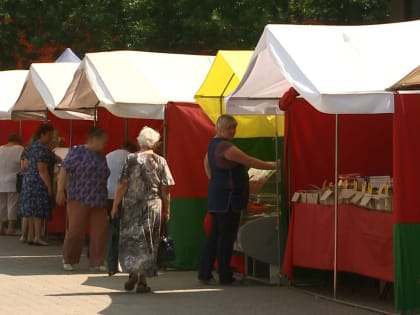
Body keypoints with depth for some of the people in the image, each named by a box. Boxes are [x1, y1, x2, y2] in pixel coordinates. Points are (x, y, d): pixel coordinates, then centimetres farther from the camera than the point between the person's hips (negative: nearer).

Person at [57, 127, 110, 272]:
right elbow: (64, 170, -8)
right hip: (79, 200, -6)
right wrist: (60, 191, -16)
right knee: (76, 230, -5)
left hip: (99, 201, 6)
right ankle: (68, 260, 11)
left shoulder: (101, 157, 17)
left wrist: (105, 199, 24)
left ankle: (96, 262, 5)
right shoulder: (78, 151, -3)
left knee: (100, 232, -1)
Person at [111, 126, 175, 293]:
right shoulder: (160, 161, -1)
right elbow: (165, 189, -1)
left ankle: (132, 273, 3)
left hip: (131, 206, 0)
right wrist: (167, 210, 8)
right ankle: (142, 280, 6)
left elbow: (123, 185, -6)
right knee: (147, 243, 6)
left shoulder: (131, 159, -3)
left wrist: (115, 205, 1)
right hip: (152, 206, 0)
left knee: (130, 240, 13)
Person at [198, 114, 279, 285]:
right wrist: (274, 165, -11)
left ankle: (205, 273, 13)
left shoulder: (213, 144, 13)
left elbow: (206, 163, 29)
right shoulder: (226, 147, -18)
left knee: (215, 235, 12)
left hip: (217, 195, 10)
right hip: (227, 197, -10)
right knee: (226, 236, -4)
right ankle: (225, 276, 0)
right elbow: (250, 162, -17)